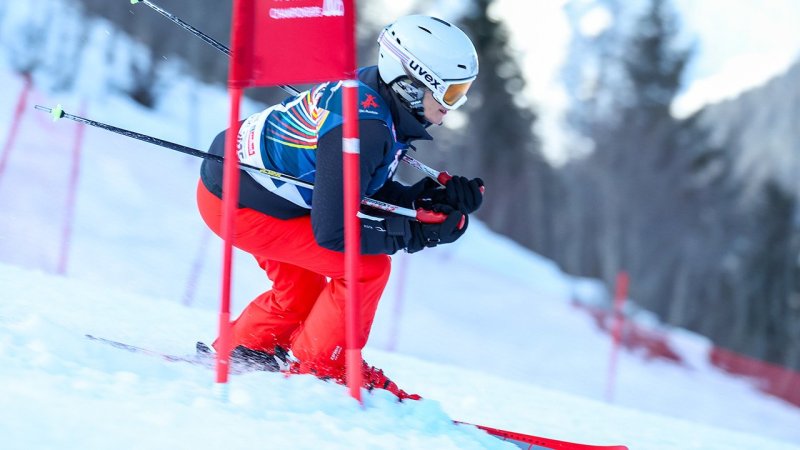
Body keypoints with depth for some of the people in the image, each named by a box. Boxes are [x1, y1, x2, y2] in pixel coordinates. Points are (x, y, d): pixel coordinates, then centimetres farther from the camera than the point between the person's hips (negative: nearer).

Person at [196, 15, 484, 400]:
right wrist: (417, 233, -21)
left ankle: (246, 347, 39)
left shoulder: (372, 91, -2)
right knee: (366, 268, -10)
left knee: (303, 291, 24)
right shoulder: (361, 128, -30)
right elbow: (332, 229, -28)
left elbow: (364, 191, 8)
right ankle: (321, 368, 4)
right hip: (239, 206, -10)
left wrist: (436, 197, -4)